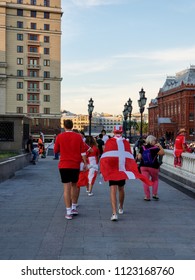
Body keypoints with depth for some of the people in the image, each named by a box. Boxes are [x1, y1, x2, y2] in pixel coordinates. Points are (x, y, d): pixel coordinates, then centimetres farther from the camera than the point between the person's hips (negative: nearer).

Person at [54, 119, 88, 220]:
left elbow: (56, 150, 6)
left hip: (64, 165, -2)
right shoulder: (78, 136, 0)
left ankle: (69, 212, -2)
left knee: (67, 188, -1)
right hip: (76, 165, 2)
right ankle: (74, 208, 25)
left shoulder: (60, 136, -3)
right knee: (74, 186, 19)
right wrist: (85, 163, 6)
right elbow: (83, 151, -1)